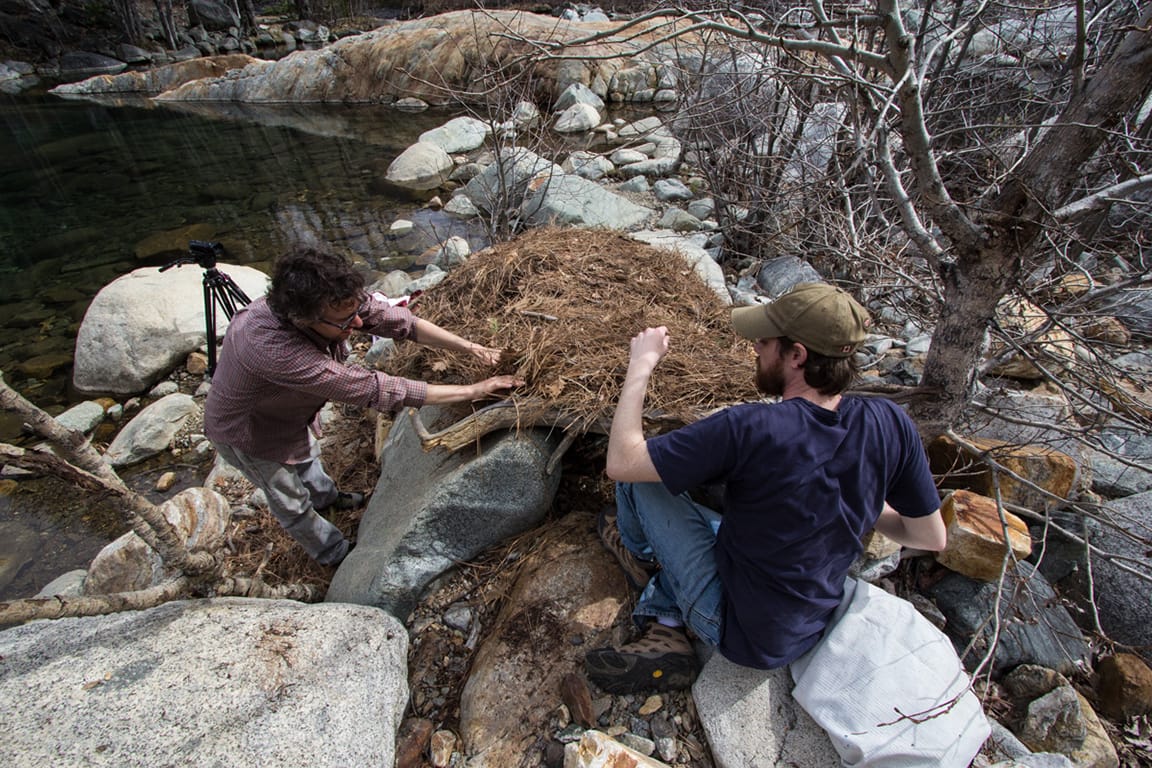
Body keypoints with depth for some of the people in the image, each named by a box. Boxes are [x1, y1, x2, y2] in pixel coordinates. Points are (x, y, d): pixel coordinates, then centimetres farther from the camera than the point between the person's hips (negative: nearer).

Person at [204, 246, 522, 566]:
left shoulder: (339, 300, -31)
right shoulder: (273, 348, -49)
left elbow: (401, 321, -20)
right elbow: (375, 390, -48)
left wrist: (470, 347, -27)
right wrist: (473, 390, -45)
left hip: (291, 410, 7)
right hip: (249, 431, -6)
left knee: (307, 456, 34)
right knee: (292, 503, 16)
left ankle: (326, 496, 65)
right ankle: (334, 554, 42)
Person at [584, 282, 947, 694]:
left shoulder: (748, 429, -32)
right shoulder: (891, 423, -15)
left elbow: (621, 462, -24)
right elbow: (931, 538, -2)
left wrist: (642, 363, -15)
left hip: (739, 632, -6)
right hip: (811, 629, 6)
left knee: (640, 478, 1)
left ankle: (642, 553, 33)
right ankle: (665, 630, 10)